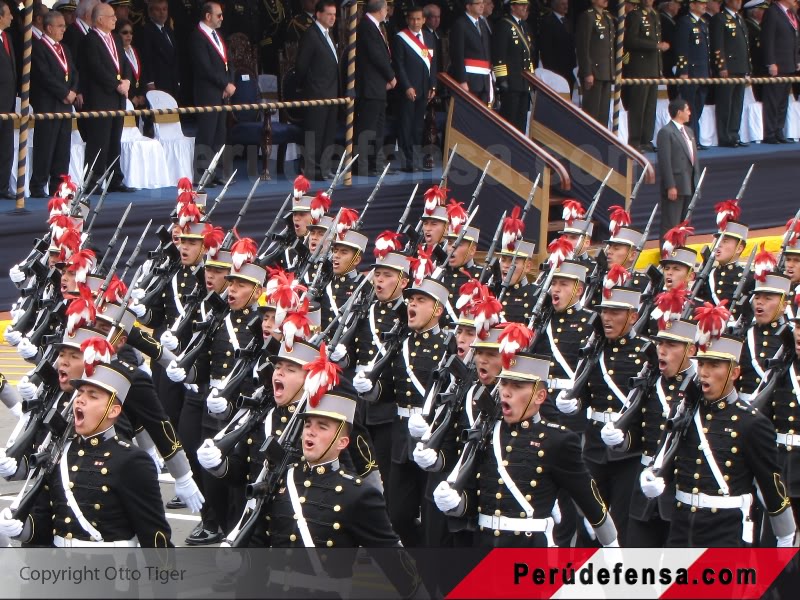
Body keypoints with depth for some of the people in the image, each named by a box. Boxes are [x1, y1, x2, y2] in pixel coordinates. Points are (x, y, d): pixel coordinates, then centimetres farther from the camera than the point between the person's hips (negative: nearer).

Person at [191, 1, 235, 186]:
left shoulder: (217, 36, 17)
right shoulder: (198, 37, -11)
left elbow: (227, 63, 18)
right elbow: (206, 68, -17)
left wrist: (230, 84, 1)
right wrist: (226, 85, -12)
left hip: (222, 94, 8)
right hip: (208, 94, -8)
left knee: (218, 136, 7)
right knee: (206, 136, -7)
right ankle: (200, 176, -5)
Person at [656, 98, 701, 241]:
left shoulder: (689, 132, 18)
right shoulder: (666, 132, -10)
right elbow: (665, 161, -15)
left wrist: (697, 181, 13)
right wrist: (670, 186, -20)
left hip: (689, 185, 9)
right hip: (675, 186, -9)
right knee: (670, 224, -6)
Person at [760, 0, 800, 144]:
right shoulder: (772, 13, -11)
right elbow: (767, 40, -15)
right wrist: (771, 64, -18)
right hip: (776, 66, -8)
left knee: (783, 101, 10)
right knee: (772, 101, -4)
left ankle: (779, 132, 15)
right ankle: (770, 135, -1)